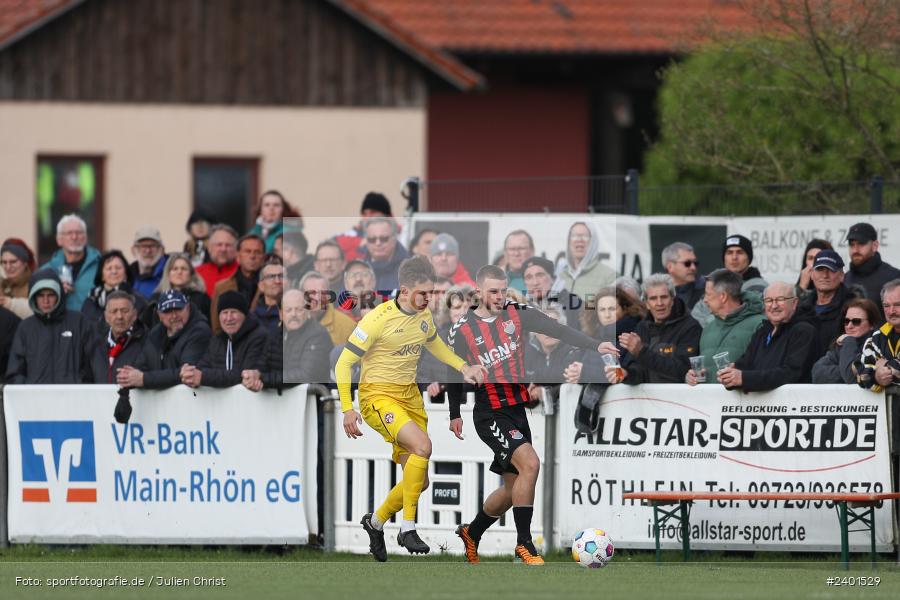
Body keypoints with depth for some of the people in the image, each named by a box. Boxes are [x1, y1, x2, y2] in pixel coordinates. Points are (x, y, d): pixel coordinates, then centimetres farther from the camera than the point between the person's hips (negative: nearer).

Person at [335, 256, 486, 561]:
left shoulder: (423, 315, 4)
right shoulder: (378, 319, -18)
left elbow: (434, 343, 27)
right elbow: (344, 363, -14)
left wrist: (464, 367, 12)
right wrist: (347, 409, -21)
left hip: (410, 396, 7)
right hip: (378, 396, -7)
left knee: (420, 481, 4)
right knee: (422, 445, -31)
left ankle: (376, 522, 32)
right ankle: (408, 529, -23)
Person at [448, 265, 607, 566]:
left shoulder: (517, 314, -1)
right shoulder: (462, 330, -6)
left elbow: (557, 329, -11)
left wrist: (595, 346, -24)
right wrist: (455, 414, 16)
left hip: (518, 411, 5)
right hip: (490, 414, -5)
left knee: (513, 489, 12)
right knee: (529, 463, -25)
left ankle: (471, 533, 37)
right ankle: (524, 543, -16)